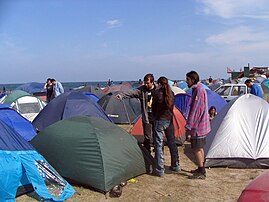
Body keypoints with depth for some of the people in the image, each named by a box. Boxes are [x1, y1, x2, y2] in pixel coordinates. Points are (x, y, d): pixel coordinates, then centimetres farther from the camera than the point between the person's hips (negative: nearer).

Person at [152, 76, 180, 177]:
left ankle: (160, 170, 2)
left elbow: (153, 108, -2)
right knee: (172, 143, 16)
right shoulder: (171, 94, 4)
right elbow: (171, 107, 10)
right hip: (170, 120, 6)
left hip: (160, 120, -5)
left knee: (158, 144, 0)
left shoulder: (156, 93, -11)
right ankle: (175, 166, 30)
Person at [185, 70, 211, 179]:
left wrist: (188, 126, -20)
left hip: (198, 126, -10)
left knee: (196, 149, -3)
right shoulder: (199, 89, 13)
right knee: (200, 148, 18)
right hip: (201, 125, 10)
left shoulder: (198, 90, -19)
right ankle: (201, 169, 29)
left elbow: (195, 110, -23)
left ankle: (201, 172, 5)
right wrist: (190, 125, 22)